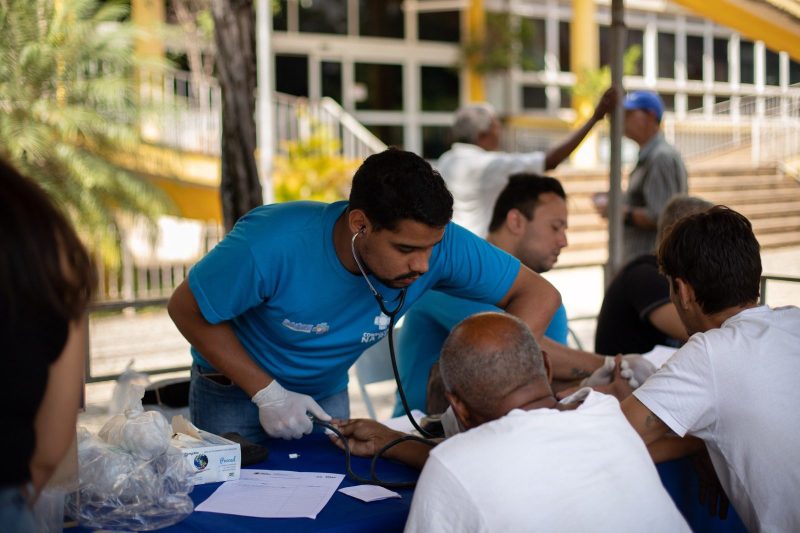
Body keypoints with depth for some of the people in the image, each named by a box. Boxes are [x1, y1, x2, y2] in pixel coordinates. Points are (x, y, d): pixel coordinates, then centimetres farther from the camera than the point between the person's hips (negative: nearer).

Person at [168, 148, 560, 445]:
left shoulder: (440, 246, -28)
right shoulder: (271, 246, -37)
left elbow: (539, 294, -21)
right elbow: (186, 308, -21)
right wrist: (267, 394, -26)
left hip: (328, 393, 3)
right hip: (235, 391, -3)